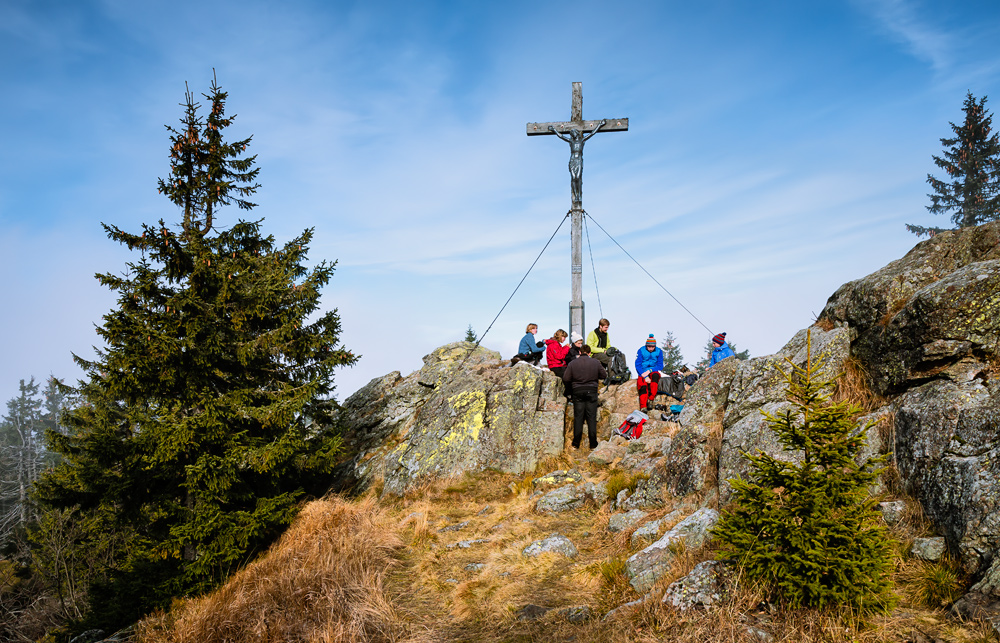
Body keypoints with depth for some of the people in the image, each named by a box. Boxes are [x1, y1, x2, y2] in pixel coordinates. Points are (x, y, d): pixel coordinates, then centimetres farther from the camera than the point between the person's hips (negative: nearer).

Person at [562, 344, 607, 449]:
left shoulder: (573, 363, -3)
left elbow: (565, 379, -4)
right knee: (591, 417, 5)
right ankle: (593, 443, 6)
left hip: (578, 391, 0)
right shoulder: (595, 362, -1)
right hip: (591, 391, 0)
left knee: (578, 417, 5)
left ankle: (576, 443, 5)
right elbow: (604, 375, 7)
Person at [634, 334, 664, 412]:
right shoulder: (641, 351, -4)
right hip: (643, 373, -1)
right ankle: (643, 407, -43)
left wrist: (649, 371, -16)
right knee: (642, 384, -32)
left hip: (653, 371, 1)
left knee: (655, 376, -36)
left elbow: (660, 366, 0)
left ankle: (650, 399, -36)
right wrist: (645, 376, -20)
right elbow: (638, 365, -7)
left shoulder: (659, 352, 1)